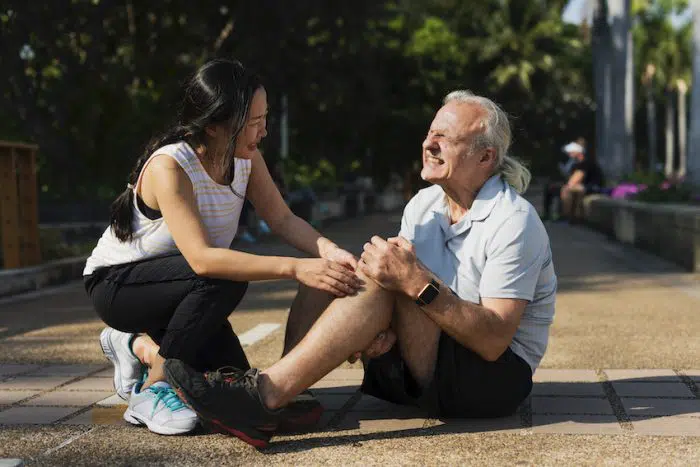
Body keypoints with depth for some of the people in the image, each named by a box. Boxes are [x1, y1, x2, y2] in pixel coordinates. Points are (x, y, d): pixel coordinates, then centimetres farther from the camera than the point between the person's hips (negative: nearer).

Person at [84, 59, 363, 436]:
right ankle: (152, 390, -16)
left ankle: (140, 345, 18)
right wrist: (295, 268, -45)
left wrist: (328, 250, -31)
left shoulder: (246, 156, -8)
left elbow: (282, 219, -11)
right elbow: (202, 258, -40)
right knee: (224, 281, -34)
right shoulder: (169, 166, -30)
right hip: (115, 284, -7)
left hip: (178, 286, 7)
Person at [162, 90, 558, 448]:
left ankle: (264, 396, -33)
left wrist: (417, 282, -35)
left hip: (496, 373, -8)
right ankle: (279, 394, -23)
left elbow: (495, 340, -26)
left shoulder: (514, 220, -17)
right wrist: (387, 330, -21)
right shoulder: (422, 204, 6)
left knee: (388, 284, -28)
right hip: (427, 371, 8)